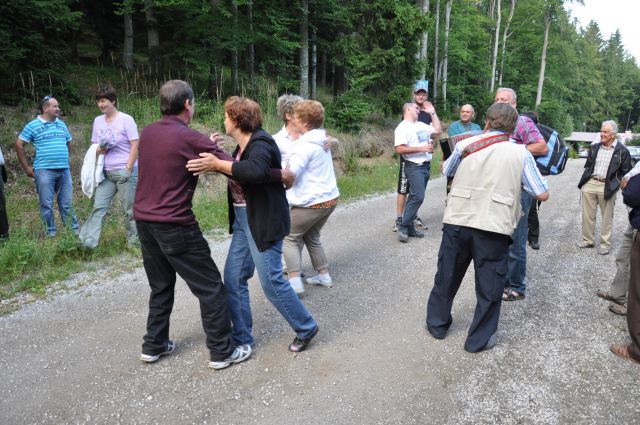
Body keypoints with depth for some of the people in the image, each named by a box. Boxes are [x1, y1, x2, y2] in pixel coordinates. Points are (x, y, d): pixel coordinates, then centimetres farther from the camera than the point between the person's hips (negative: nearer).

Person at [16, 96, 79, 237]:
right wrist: (27, 168, -1)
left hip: (64, 170, 4)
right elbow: (19, 145, -1)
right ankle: (51, 232, 10)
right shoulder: (33, 125, -2)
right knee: (47, 204, 2)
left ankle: (74, 230, 15)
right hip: (44, 171, -4)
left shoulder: (61, 124, 13)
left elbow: (68, 143, 26)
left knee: (67, 203, 9)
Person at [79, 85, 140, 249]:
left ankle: (134, 242, 14)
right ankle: (87, 242, 3)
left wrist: (128, 169, -16)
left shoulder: (126, 119, -6)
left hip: (126, 172, -6)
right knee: (98, 206, 2)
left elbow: (135, 145, -10)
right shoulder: (97, 121, 12)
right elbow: (95, 147, 18)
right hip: (106, 173, 6)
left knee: (129, 209, 1)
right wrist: (100, 149, -8)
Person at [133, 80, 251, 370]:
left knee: (161, 286, 22)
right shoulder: (190, 138, -15)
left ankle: (154, 346, 31)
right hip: (174, 226, -8)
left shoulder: (147, 132, 6)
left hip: (144, 221, 8)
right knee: (210, 288, 5)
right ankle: (222, 352, 13)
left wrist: (205, 147, 14)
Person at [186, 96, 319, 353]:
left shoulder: (260, 142, -17)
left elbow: (257, 170, -38)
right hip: (244, 221, 9)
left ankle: (306, 329, 19)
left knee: (271, 281, -2)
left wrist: (218, 164, -35)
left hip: (264, 223, -9)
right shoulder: (243, 145, 11)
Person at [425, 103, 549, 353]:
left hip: (457, 222, 2)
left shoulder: (466, 145, 5)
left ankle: (437, 323, 35)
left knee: (447, 276, 19)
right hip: (494, 228, -2)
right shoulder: (521, 154, 2)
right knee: (489, 287, 13)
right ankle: (479, 339, 24)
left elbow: (446, 171, 23)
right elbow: (543, 195, 3)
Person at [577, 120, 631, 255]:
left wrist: (615, 185, -7)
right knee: (587, 215, 8)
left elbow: (625, 172, -1)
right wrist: (584, 182, 9)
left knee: (607, 217, 6)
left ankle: (605, 244, 17)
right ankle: (588, 240, 21)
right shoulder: (595, 147, 9)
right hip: (590, 184, 4)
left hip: (607, 187, -4)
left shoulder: (622, 151, -4)